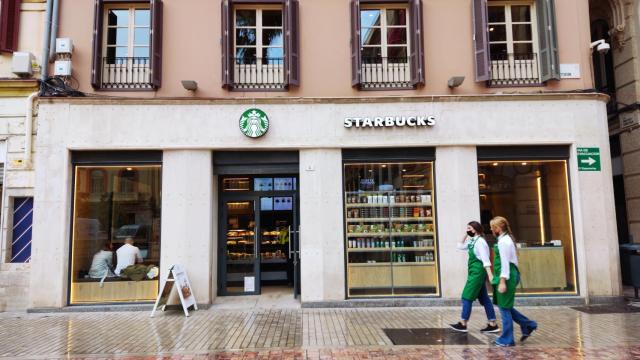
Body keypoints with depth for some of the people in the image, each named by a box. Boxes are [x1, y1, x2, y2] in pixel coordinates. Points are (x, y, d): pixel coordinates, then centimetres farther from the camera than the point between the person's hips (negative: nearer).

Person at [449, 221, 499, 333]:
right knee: (484, 299, 11)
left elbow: (485, 259, -21)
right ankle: (493, 325, 15)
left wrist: (490, 275, -25)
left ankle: (463, 324, 3)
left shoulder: (480, 241, -15)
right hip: (475, 272, 10)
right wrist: (465, 235, 13)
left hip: (477, 272, -10)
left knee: (467, 297, -4)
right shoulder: (472, 241, 11)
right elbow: (460, 246, 24)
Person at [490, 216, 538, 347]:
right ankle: (527, 325, 22)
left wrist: (502, 281, -21)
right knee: (505, 306, 16)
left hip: (506, 276, -10)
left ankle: (506, 339, 8)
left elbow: (505, 263, -20)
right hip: (510, 275, 10)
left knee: (504, 307, -1)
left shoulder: (503, 241, -16)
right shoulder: (506, 239, 15)